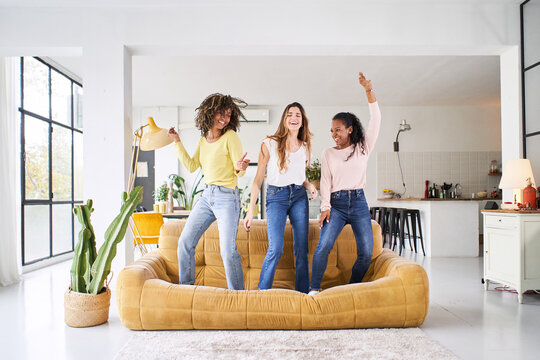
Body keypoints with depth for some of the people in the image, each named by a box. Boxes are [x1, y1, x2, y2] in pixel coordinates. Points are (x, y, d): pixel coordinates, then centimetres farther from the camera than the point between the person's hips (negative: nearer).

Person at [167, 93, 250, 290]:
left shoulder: (230, 137, -8)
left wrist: (239, 168, -33)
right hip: (206, 195, 7)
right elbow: (191, 166, 12)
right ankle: (185, 287, 26)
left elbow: (239, 170, -9)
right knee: (185, 242, 10)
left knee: (228, 252, -10)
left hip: (227, 197, -7)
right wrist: (177, 142, 10)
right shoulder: (203, 139, 11)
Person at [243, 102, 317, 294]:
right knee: (275, 249, -14)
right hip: (276, 196, -4)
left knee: (302, 249, 2)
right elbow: (258, 179, -1)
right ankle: (262, 293, 2)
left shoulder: (305, 147, 12)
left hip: (299, 197, 4)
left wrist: (309, 185, 1)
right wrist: (250, 211, -6)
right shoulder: (270, 144, -1)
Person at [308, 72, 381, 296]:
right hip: (336, 203, 0)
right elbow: (325, 181, 5)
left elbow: (375, 121, -2)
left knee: (366, 253, -3)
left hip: (358, 202, 1)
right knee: (324, 246, -17)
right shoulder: (328, 154, 10)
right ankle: (314, 289, -5)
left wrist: (369, 91, -11)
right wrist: (325, 206, -7)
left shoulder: (363, 148, 8)